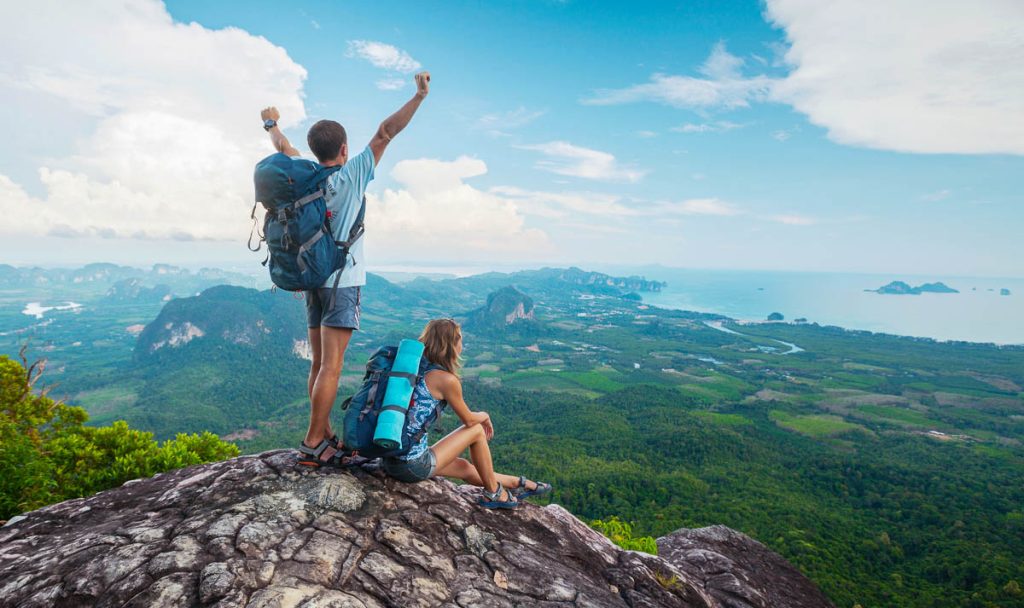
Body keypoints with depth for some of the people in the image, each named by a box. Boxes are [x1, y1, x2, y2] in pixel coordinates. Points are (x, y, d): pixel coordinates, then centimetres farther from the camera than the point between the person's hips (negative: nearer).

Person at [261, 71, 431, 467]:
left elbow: (284, 148, 26)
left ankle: (325, 437, 18)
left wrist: (271, 123, 46)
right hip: (343, 280, -6)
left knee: (319, 363, 10)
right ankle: (312, 444, -3)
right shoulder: (351, 175, -8)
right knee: (331, 367, -5)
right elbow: (385, 134, -8)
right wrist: (419, 96, -4)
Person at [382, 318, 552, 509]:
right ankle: (493, 493, 23)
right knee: (477, 430, 8)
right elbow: (469, 419, -1)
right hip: (414, 467, -8)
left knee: (465, 468, 23)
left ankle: (519, 484, 40)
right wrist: (485, 416, 18)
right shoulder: (447, 379, -16)